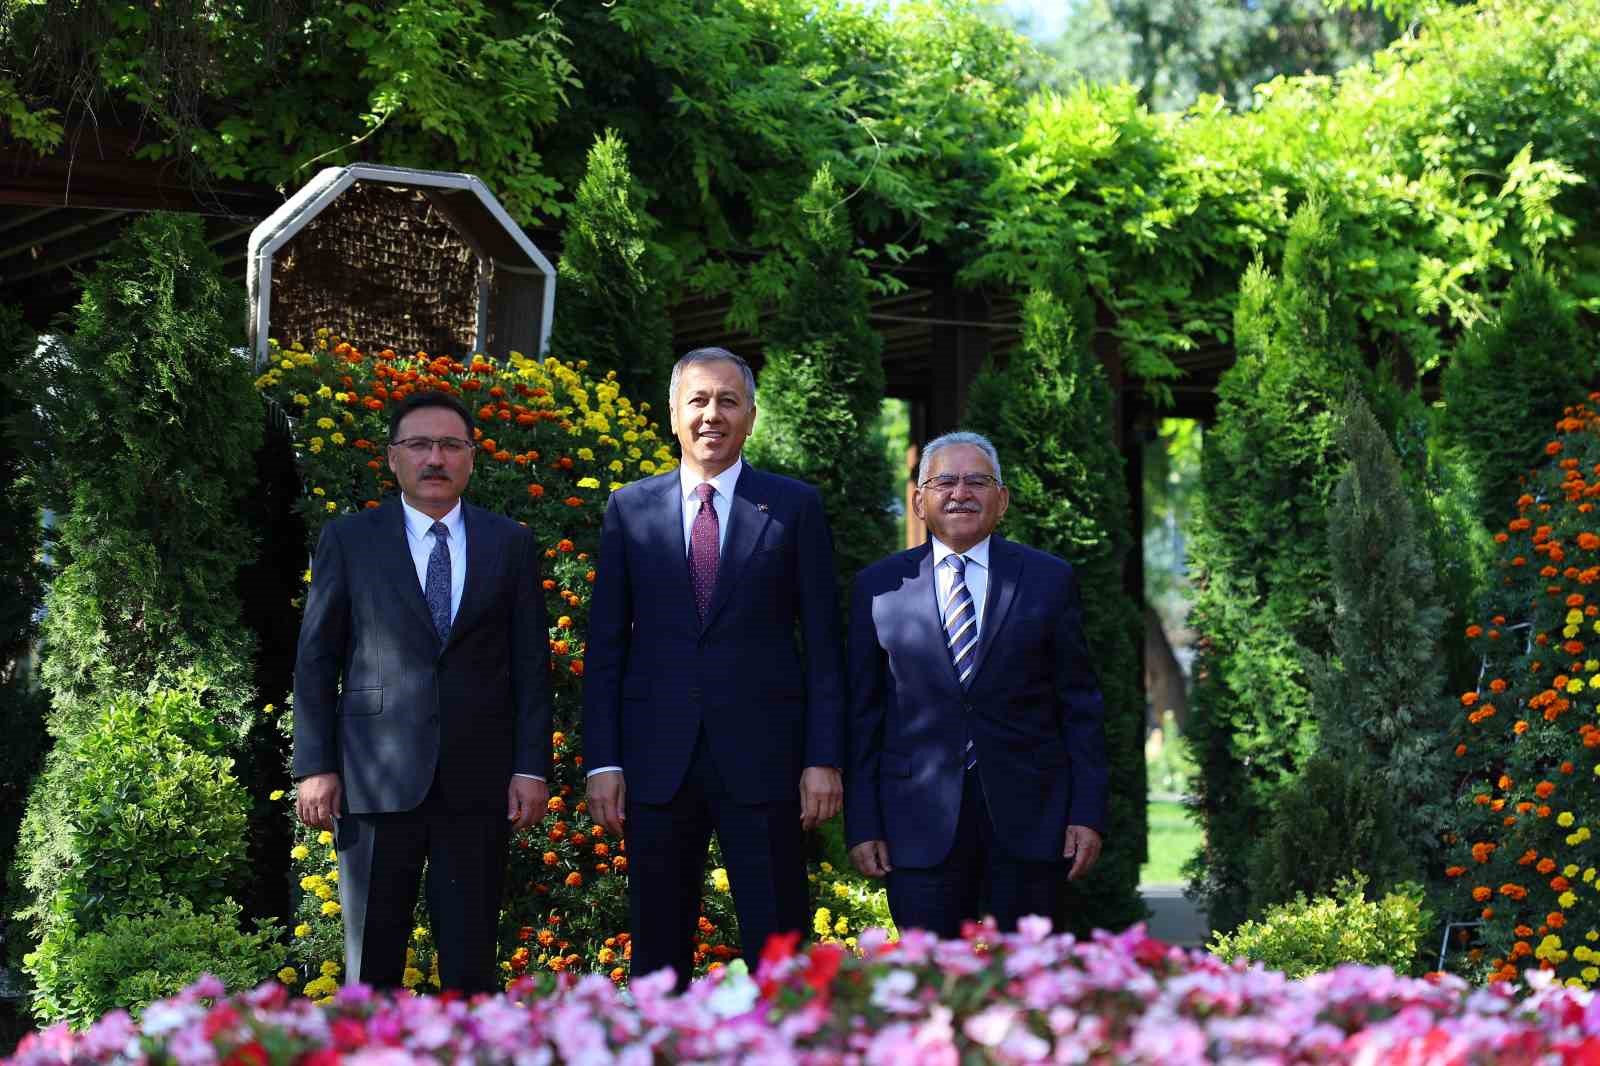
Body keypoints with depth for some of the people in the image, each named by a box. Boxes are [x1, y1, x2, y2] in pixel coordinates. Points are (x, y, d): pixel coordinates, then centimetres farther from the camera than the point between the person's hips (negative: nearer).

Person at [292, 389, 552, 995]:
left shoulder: (510, 545, 8)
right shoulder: (348, 542, 5)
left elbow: (531, 664, 7)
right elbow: (316, 661, 4)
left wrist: (532, 767, 0)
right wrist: (315, 766, -3)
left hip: (477, 783, 1)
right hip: (376, 781, -1)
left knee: (471, 965, 4)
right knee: (371, 967, 5)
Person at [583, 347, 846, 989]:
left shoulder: (795, 507, 5)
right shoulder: (630, 509, 9)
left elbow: (822, 643, 4)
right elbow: (604, 646, 8)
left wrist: (824, 759, -4)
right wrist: (602, 762, 0)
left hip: (762, 760, -1)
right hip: (658, 761, 2)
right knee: (658, 957, 7)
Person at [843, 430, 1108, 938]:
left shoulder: (1050, 580, 5)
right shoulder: (878, 587, 6)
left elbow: (1080, 705, 5)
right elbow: (862, 712, 6)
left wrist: (1088, 813, -1)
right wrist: (862, 824, 1)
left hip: (1030, 817, 0)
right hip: (921, 818, 0)